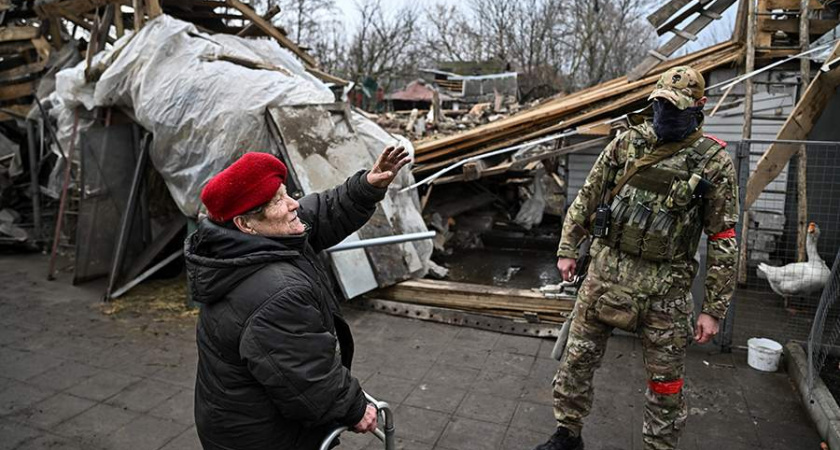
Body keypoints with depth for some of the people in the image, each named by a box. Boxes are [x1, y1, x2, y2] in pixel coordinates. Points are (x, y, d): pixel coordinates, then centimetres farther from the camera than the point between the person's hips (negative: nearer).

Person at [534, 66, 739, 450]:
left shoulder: (714, 163, -6)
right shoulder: (627, 143, 2)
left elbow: (723, 242, -4)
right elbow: (587, 198, 9)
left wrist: (714, 309, -5)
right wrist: (567, 249, 7)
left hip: (665, 285, -2)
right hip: (606, 270, 3)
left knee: (665, 380, 10)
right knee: (577, 358, 11)